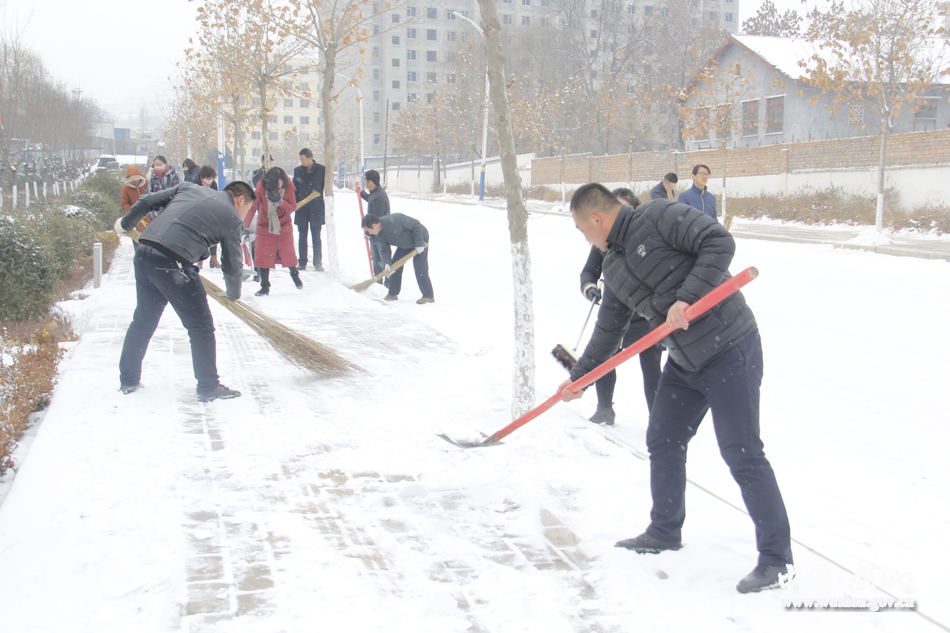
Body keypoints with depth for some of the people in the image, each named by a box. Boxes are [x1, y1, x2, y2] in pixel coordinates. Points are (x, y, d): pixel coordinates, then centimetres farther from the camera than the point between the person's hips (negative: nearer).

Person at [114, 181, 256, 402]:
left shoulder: (189, 188, 20)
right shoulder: (232, 219, 5)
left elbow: (147, 201, 18)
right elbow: (232, 265, 10)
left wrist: (125, 223, 34)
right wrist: (234, 295, 27)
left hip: (143, 253, 7)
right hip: (173, 263, -7)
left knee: (143, 321, 22)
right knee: (200, 326, 7)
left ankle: (128, 380, 34)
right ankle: (208, 388, 14)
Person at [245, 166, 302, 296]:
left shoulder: (288, 188, -17)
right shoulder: (261, 188, -22)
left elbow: (292, 207, -12)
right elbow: (252, 207, -23)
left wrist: (280, 202, -31)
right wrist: (246, 227, -31)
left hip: (284, 226, 1)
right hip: (265, 227, -1)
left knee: (288, 253, 6)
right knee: (263, 255, -1)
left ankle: (294, 275, 35)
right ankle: (265, 287, 8)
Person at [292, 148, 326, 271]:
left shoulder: (322, 169, 0)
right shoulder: (297, 170, 6)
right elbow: (295, 189, 10)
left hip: (316, 208, -2)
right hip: (301, 209, 2)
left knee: (316, 237, 2)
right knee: (302, 236, 6)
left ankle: (318, 262, 7)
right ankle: (302, 263, 11)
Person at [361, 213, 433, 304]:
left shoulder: (394, 220, -36)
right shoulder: (379, 235, -10)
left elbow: (416, 225, -30)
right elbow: (384, 250, -7)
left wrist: (419, 244, -27)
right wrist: (387, 264, -26)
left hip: (420, 238, -8)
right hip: (405, 244, 8)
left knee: (419, 267, -15)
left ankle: (429, 296, -10)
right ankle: (393, 294, 12)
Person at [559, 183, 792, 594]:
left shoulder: (660, 217, -12)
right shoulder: (613, 267, 13)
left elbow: (719, 242, -21)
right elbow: (608, 330, 22)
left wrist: (686, 298, -28)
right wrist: (579, 378, 25)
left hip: (730, 352, -9)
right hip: (683, 363, 9)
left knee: (741, 454, -6)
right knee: (662, 443, 14)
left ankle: (776, 558, 6)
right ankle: (665, 533, 34)